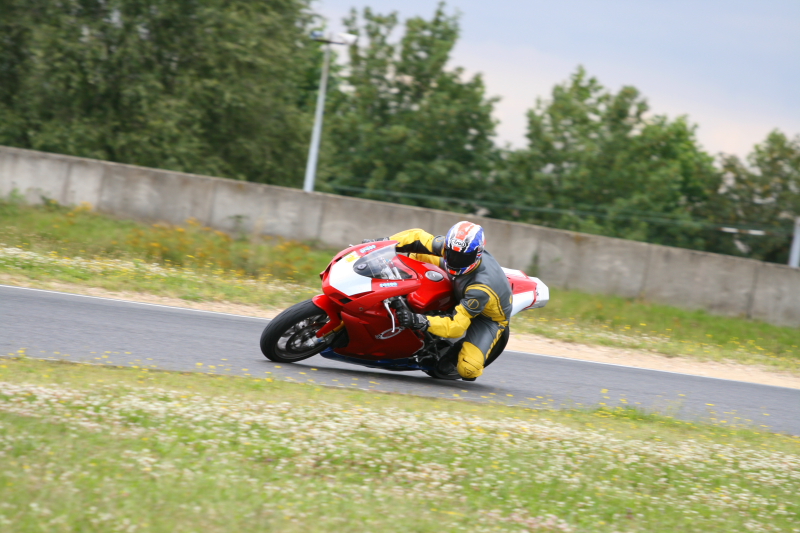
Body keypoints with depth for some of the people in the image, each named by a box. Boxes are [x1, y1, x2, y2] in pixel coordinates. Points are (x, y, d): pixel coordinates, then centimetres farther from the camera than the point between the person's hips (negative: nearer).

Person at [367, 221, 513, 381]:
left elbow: (456, 326, -46)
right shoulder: (451, 248, -28)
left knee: (467, 370, -25)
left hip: (489, 317, -6)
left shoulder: (481, 288, -45)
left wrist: (421, 322, -58)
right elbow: (418, 237, -15)